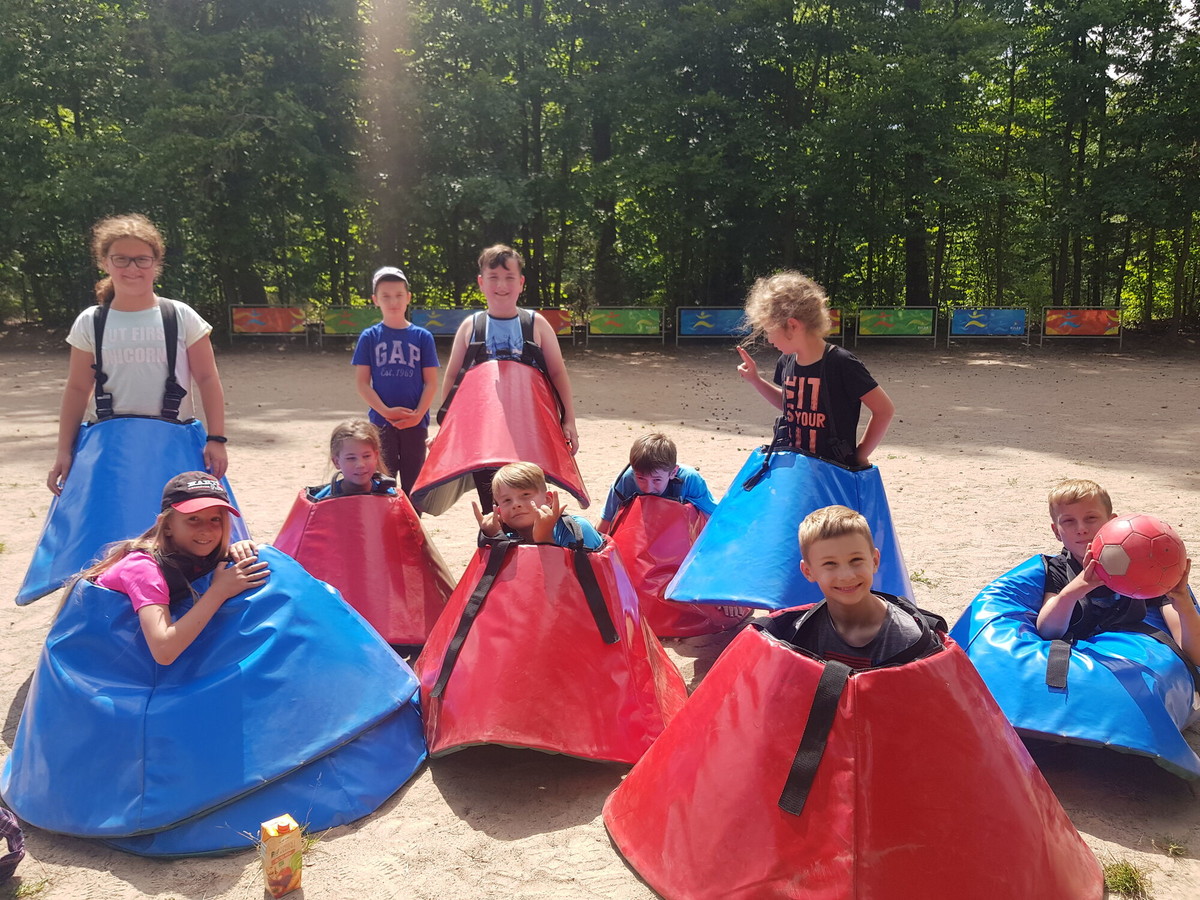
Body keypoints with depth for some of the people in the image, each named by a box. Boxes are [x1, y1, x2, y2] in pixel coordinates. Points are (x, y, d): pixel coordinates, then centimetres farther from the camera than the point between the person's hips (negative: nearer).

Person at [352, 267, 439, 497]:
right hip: (381, 422, 0)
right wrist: (386, 411, -13)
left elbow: (431, 383, 0)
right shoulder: (369, 337, 2)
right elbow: (362, 382, -2)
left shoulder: (422, 337, 2)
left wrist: (418, 414, -13)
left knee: (413, 482, 9)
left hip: (415, 423, 0)